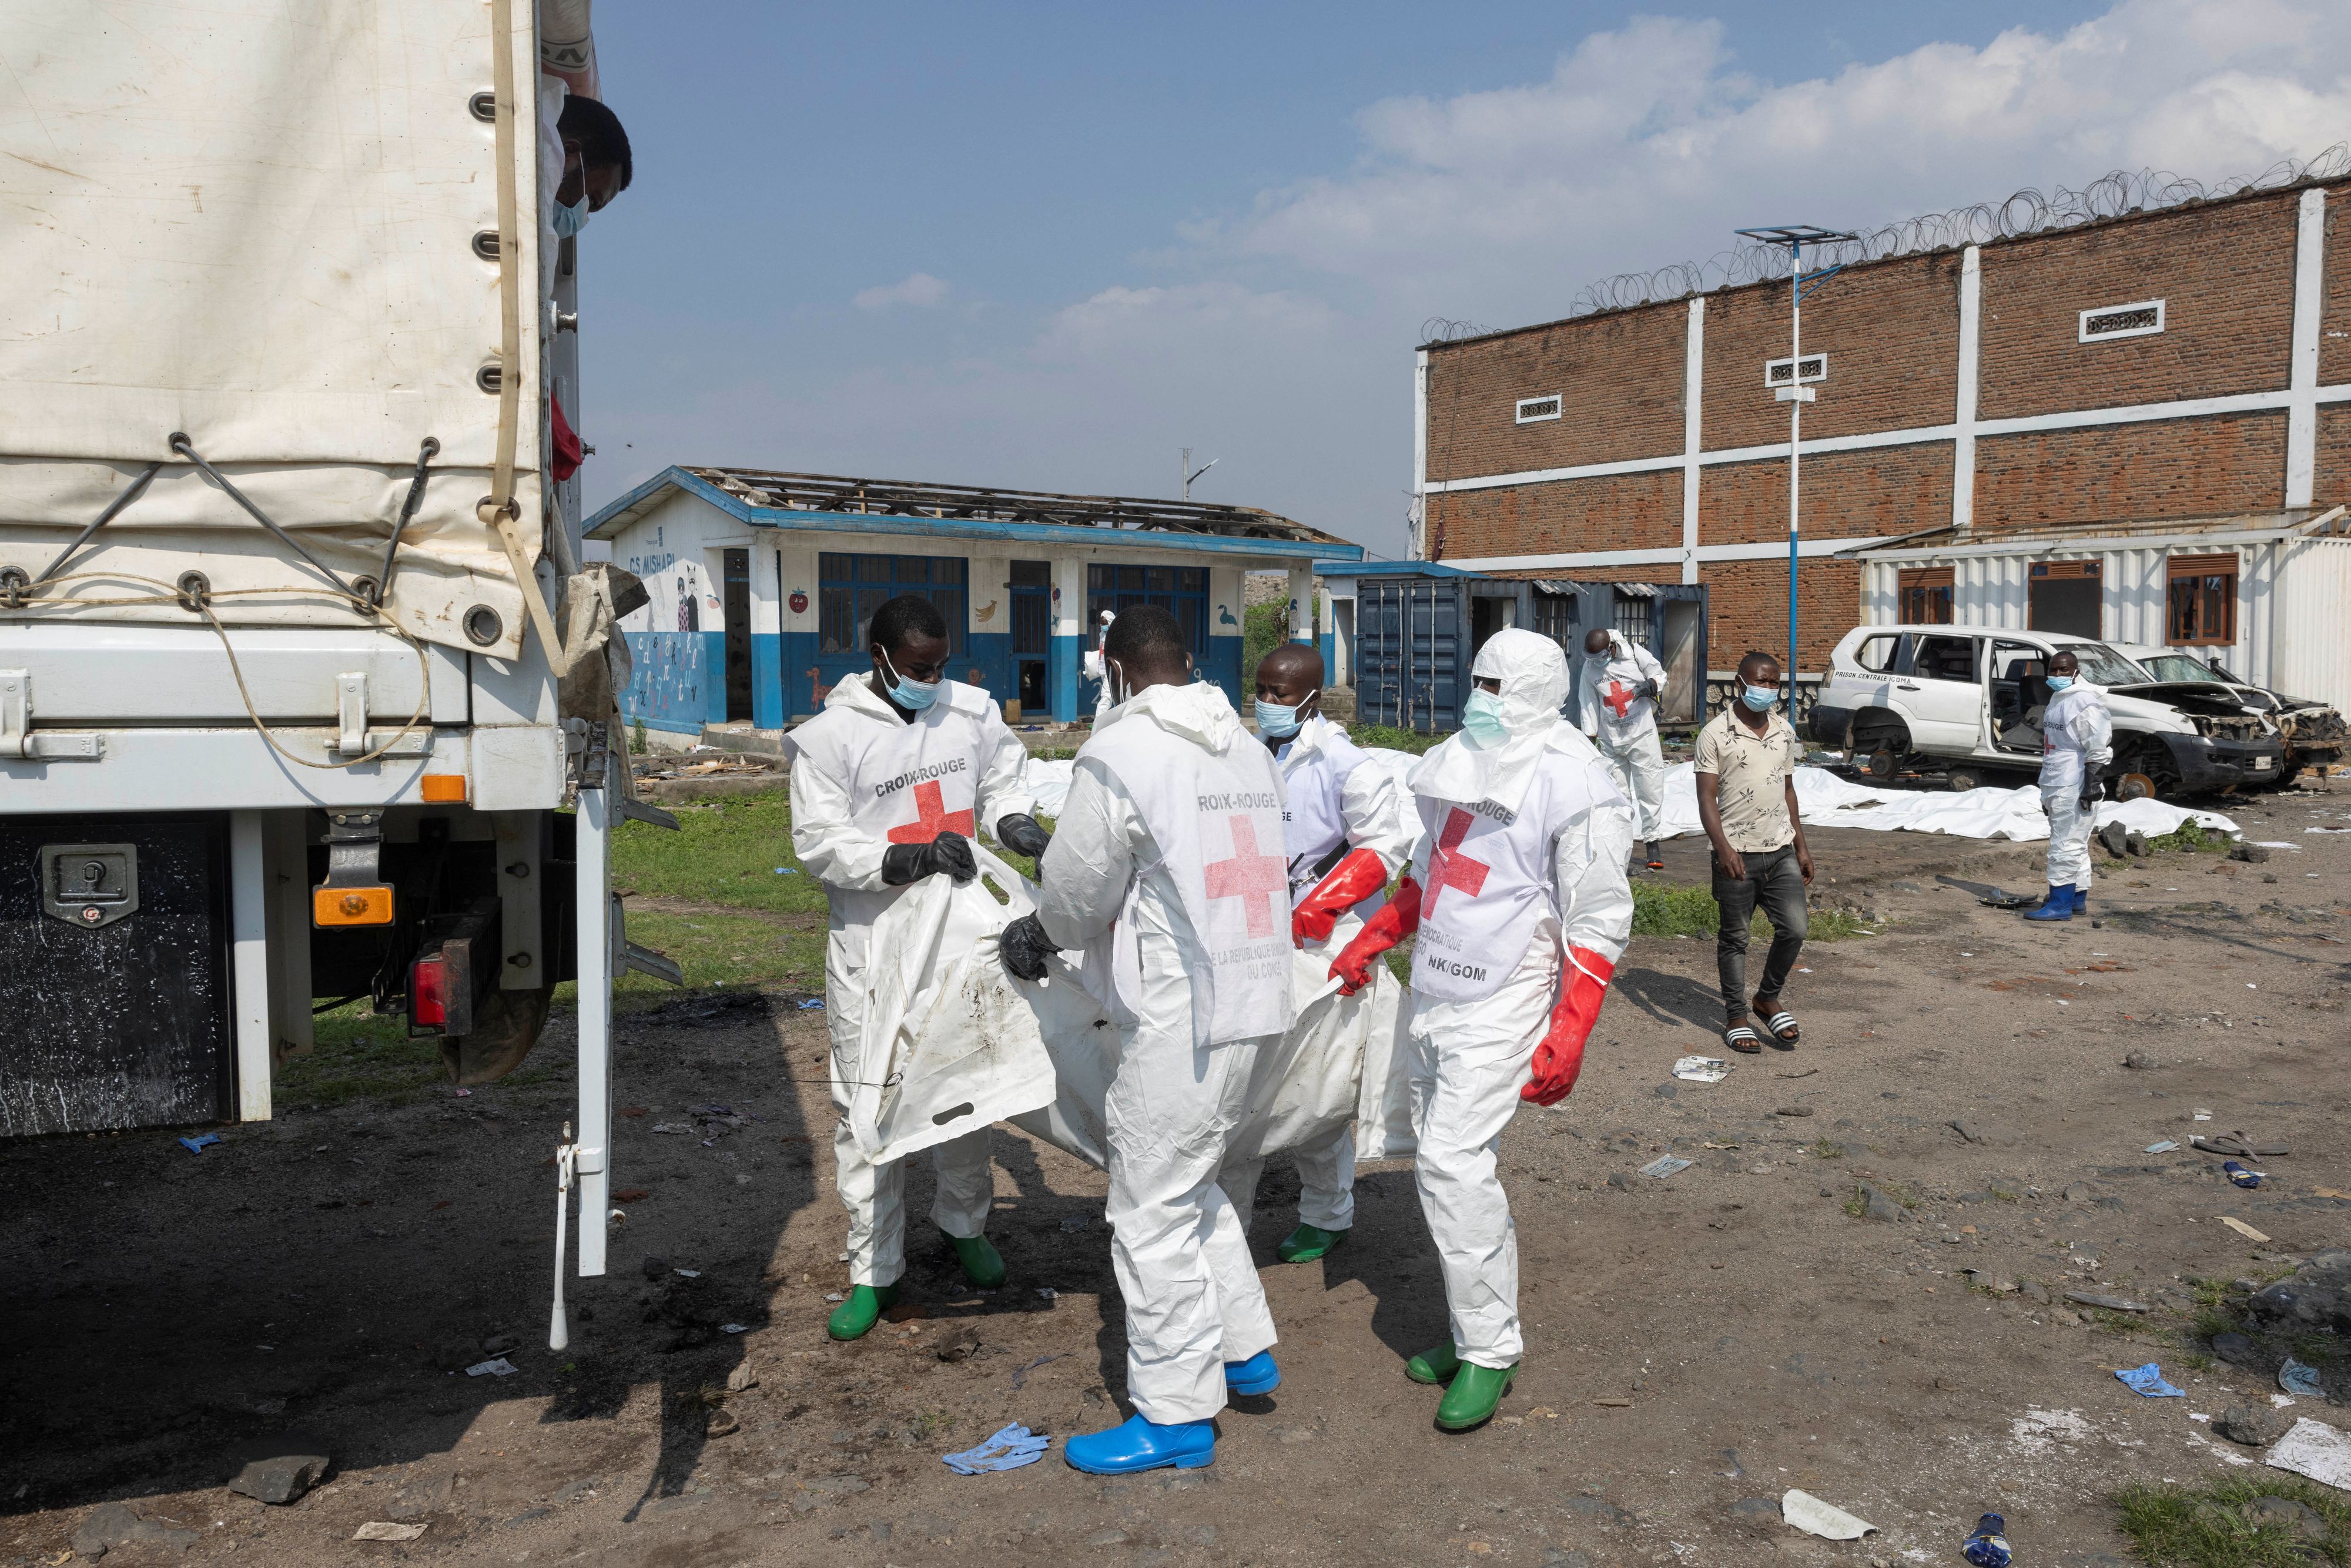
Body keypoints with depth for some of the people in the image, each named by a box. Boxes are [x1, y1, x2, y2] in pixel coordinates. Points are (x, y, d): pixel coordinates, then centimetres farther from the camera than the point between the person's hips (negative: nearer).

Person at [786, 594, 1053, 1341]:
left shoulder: (971, 712, 0)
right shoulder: (830, 736, -11)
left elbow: (1003, 777, 16)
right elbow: (819, 842, -14)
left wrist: (1014, 821, -6)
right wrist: (908, 859, -26)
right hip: (872, 943, -3)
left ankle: (964, 1224, 36)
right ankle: (875, 1270, 16)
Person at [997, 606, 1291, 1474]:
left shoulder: (1118, 756, -14)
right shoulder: (1251, 750, 10)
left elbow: (1076, 893, -8)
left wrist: (1040, 933, 16)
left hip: (1180, 1019, -9)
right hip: (1253, 1003, 9)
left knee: (1153, 1210, 4)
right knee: (1192, 1183, 25)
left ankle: (1175, 1415, 14)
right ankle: (1243, 1347, 35)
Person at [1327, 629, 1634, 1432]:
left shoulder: (1576, 790, -12)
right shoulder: (1461, 765, 11)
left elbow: (1599, 927, -13)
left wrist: (1568, 1036, -18)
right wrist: (1371, 941, 22)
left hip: (1501, 1009, -8)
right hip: (1432, 996, 8)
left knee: (1454, 1162, -15)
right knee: (1441, 1167, 10)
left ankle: (1489, 1351, -1)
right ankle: (1477, 1331, 23)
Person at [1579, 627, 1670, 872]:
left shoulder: (1635, 653, -6)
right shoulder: (1590, 668, 3)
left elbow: (1658, 673, 6)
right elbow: (1589, 705, 8)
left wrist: (1651, 685, -17)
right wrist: (1590, 739, 6)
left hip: (1642, 735, -3)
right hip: (1610, 741, 3)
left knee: (1650, 790, -3)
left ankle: (1651, 844, 6)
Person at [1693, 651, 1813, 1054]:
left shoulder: (1784, 732, 10)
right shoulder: (1716, 734, -7)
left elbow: (1788, 791, 18)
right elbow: (1707, 798, -11)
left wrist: (1801, 847, 16)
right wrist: (1723, 848, -23)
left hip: (1781, 851, 5)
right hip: (1736, 854, -4)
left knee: (1795, 929, -2)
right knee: (1734, 938, 5)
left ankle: (1768, 998, 20)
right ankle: (1736, 1016, 17)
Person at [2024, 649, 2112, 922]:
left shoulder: (2085, 703, -14)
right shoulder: (2057, 698, 17)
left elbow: (2099, 751, -18)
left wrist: (2092, 786, -21)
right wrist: (2047, 790, 27)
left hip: (2074, 789, -10)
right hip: (2057, 787, 10)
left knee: (2065, 846, -9)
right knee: (2074, 847, 16)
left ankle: (2060, 904, -7)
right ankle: (2078, 899, 24)